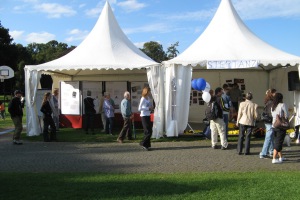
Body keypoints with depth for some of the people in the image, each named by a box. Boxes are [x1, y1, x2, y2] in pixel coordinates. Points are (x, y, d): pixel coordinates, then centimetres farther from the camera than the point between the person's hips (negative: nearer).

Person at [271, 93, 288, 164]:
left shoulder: (272, 107, 9)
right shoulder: (283, 105, -11)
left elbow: (273, 115, 11)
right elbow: (286, 115, -9)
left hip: (274, 126, 7)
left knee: (277, 142, 17)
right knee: (278, 142, -3)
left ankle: (281, 157, 28)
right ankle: (274, 159, -7)